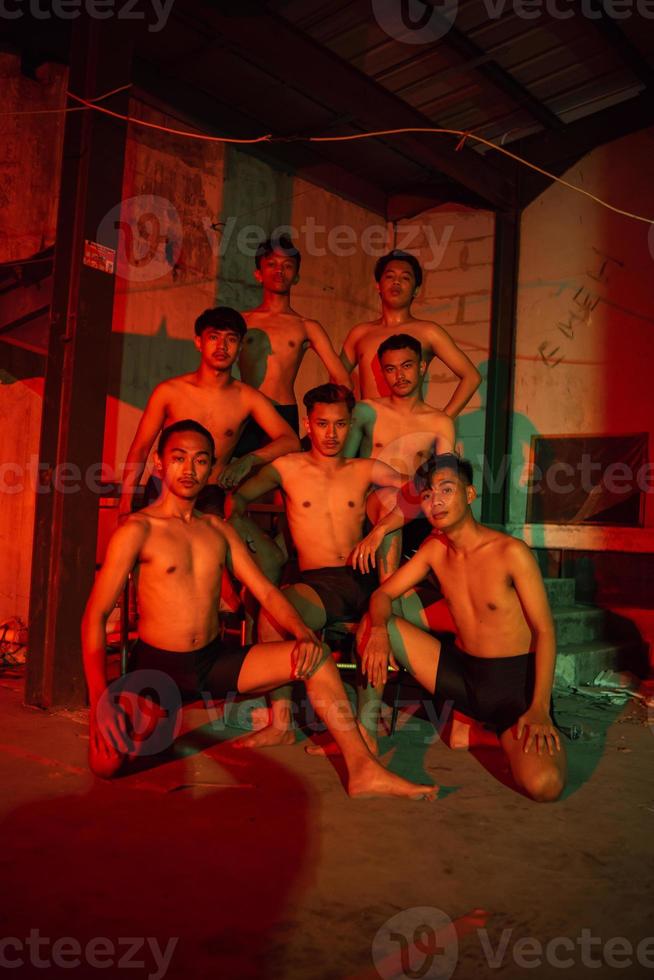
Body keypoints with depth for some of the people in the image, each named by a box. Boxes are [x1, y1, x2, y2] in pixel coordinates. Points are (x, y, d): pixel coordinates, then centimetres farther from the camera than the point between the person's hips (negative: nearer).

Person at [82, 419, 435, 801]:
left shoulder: (218, 530, 8)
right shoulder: (138, 530, -9)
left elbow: (266, 591, 5)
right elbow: (96, 615, -12)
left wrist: (303, 633, -15)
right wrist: (100, 699, -22)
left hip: (214, 662, 4)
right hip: (156, 668, -4)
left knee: (315, 655, -13)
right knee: (107, 762, -23)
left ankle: (363, 770, -7)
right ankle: (156, 720, 12)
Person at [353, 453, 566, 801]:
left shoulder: (510, 552, -15)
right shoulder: (435, 549, 2)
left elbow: (544, 631, -13)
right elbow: (383, 594, 4)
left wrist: (540, 708, -22)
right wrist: (379, 630, -20)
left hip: (514, 683, -4)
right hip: (461, 674, 5)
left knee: (543, 785, -30)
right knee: (371, 623, -9)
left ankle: (504, 732, 3)